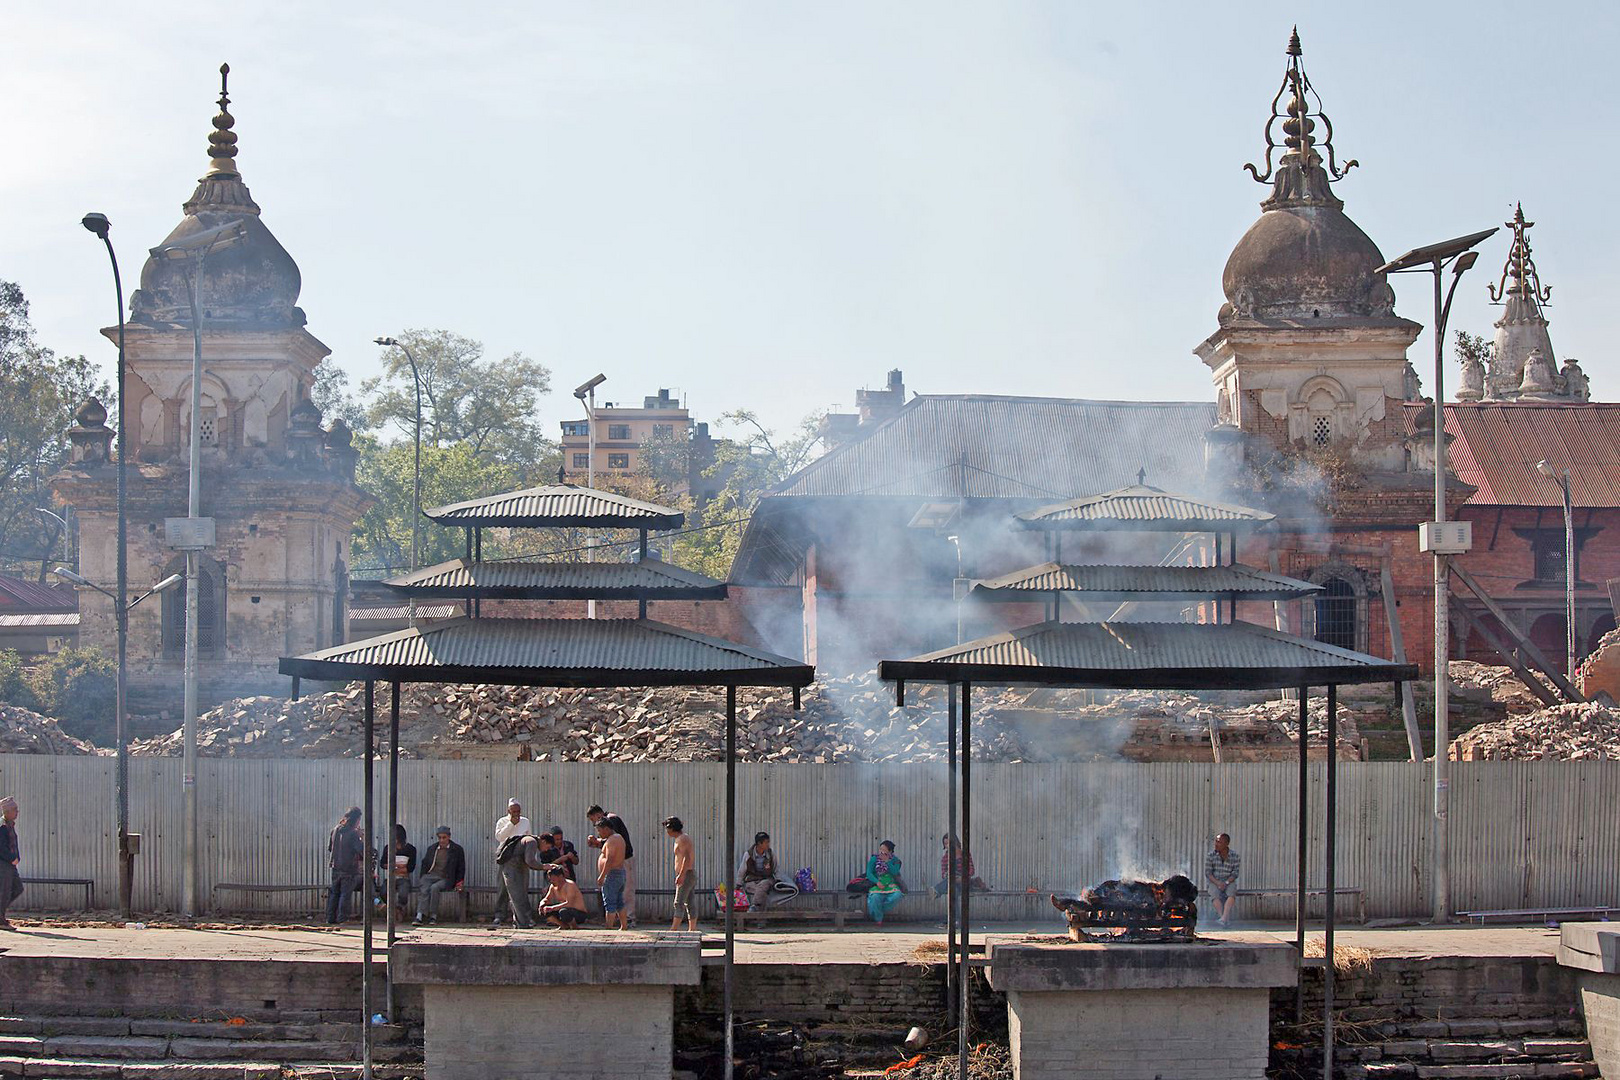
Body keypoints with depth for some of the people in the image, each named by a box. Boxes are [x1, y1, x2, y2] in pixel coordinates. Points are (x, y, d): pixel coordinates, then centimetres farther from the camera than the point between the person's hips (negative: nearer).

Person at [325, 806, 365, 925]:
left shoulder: (335, 830, 4)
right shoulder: (353, 834, -16)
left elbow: (329, 847, 14)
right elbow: (362, 851, -19)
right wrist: (361, 837, -5)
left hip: (335, 867, 6)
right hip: (349, 869, -6)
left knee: (334, 893, 13)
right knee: (345, 894, 2)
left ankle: (330, 918, 15)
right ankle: (341, 919, 1)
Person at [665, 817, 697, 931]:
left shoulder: (681, 839, -13)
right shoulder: (685, 838, 18)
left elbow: (687, 857, -25)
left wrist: (681, 874, -30)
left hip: (686, 875, -10)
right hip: (691, 874, 10)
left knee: (679, 903, -14)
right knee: (689, 904, 10)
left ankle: (674, 929, -20)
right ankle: (692, 929, 10)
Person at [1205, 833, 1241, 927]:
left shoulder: (1235, 857, -1)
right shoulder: (1210, 856, 0)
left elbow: (1235, 874, -3)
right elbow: (1208, 873, -3)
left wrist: (1226, 883, -20)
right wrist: (1218, 883, -19)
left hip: (1229, 882, 0)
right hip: (1214, 882, 0)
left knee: (1231, 893, -33)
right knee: (1216, 894, -32)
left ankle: (1223, 918, -45)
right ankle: (1226, 920, -38)